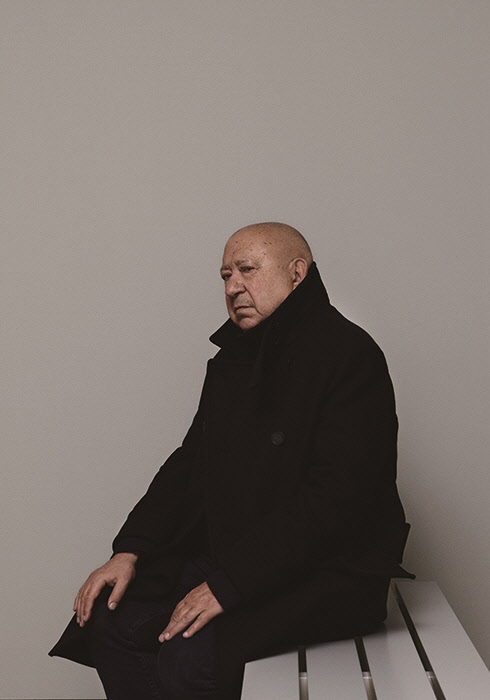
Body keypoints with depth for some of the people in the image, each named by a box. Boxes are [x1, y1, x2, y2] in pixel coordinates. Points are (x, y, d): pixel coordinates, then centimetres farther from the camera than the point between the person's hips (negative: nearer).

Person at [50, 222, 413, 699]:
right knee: (112, 621, -7)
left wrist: (228, 584, -23)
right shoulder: (231, 362, 13)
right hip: (228, 555, 8)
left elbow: (334, 498, -22)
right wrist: (129, 552, 1)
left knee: (189, 656, -25)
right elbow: (190, 464, 15)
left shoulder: (349, 356, -14)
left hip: (329, 572, -7)